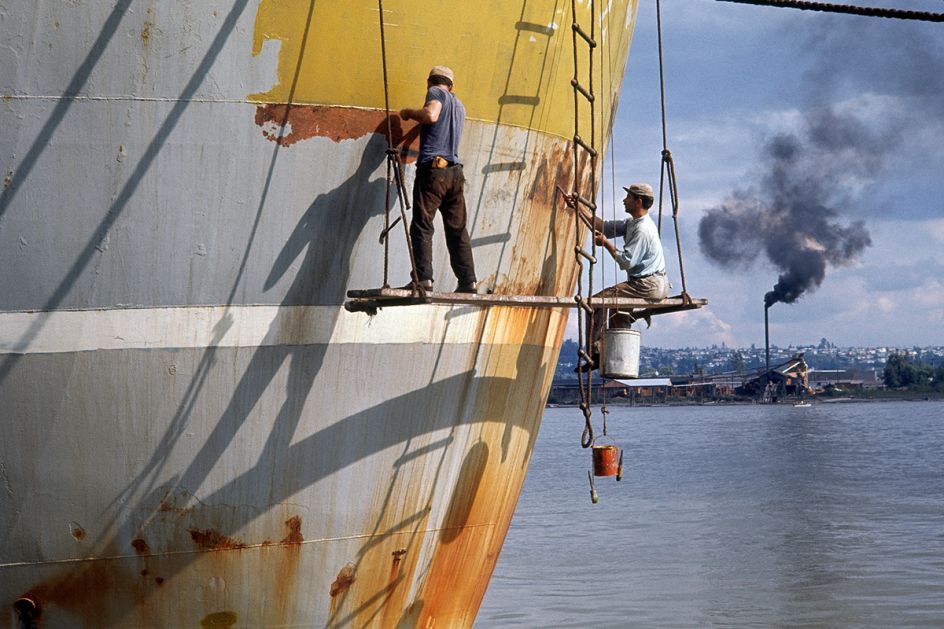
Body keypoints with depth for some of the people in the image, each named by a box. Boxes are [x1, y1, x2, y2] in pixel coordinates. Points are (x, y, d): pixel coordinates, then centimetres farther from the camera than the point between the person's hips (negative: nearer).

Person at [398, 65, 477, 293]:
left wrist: (409, 113, 1)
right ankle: (468, 281, 4)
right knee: (457, 229, 8)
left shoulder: (436, 93, 4)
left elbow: (431, 115, -16)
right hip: (455, 171, 7)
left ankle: (423, 278, -18)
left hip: (432, 168, -7)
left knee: (422, 226, -8)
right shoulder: (459, 105, 25)